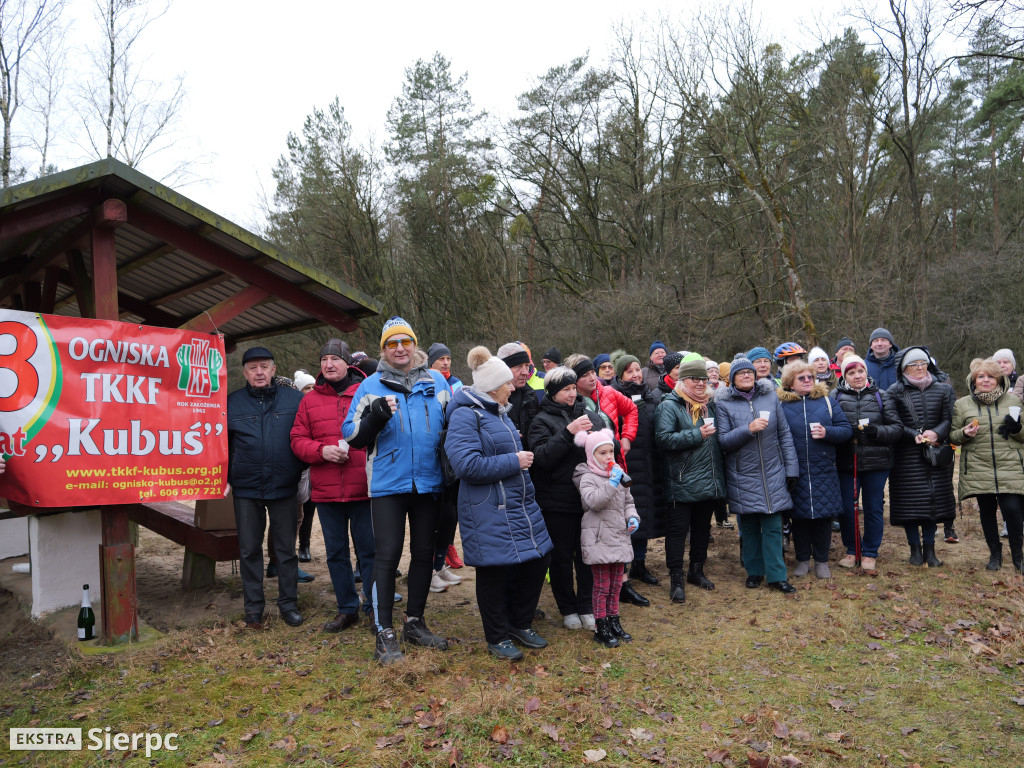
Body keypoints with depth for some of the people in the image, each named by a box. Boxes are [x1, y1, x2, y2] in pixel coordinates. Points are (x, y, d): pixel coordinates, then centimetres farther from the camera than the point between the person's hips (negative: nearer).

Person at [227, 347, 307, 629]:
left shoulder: (294, 399, 0)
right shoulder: (231, 403, 4)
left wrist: (305, 473, 1)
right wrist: (224, 478, 2)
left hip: (284, 489, -1)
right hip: (246, 490, 1)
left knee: (286, 549, 8)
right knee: (249, 550, 9)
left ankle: (289, 604, 20)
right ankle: (253, 607, 21)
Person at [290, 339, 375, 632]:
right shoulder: (310, 400, 9)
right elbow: (297, 440, 8)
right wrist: (322, 450, -11)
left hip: (364, 488, -3)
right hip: (326, 489, 4)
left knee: (369, 550, 3)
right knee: (336, 552, 13)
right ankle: (347, 609, 28)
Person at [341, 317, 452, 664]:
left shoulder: (437, 381, 8)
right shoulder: (371, 386, 2)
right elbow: (352, 436, 0)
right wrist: (375, 417, -19)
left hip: (428, 483, 3)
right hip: (388, 484, -3)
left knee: (424, 553, 11)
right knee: (388, 554, -3)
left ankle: (415, 623, 26)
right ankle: (384, 633, 6)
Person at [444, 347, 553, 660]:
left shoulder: (499, 412, 15)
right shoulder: (465, 415, -15)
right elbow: (466, 464, -26)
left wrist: (524, 458, 10)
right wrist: (514, 462, -20)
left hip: (520, 503, 9)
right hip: (489, 511, -9)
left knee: (537, 559, 12)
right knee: (495, 571, 2)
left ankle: (521, 624, 31)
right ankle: (497, 637, 22)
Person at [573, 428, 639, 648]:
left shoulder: (619, 474, 11)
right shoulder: (588, 478, -11)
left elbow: (628, 500, 20)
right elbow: (593, 501, -27)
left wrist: (632, 517, 3)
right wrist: (612, 484, -31)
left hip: (619, 538, 7)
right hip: (598, 540, -7)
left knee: (616, 584, 15)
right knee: (602, 586, 0)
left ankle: (614, 622, 28)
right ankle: (601, 628, 11)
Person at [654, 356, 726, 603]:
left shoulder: (710, 404, 13)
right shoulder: (670, 405, -8)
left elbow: (720, 437, 26)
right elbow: (663, 438, -21)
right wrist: (697, 435, -21)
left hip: (710, 481, 7)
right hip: (682, 483, -7)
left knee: (702, 528, 17)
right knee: (678, 530, -1)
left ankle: (697, 571, 32)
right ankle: (676, 580, 8)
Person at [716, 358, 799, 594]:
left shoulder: (771, 397, 5)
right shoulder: (724, 403, -2)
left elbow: (784, 434, 6)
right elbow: (722, 441, -9)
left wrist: (791, 468, 3)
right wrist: (748, 429, -21)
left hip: (772, 474, 1)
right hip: (742, 475, -1)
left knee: (773, 525, 0)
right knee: (749, 526, 9)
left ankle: (776, 575, 8)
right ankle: (754, 571, 22)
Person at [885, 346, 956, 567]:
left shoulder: (943, 390, 10)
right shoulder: (895, 391, 2)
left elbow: (949, 419, 3)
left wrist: (936, 433, -15)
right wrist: (914, 435, -17)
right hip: (906, 456, -2)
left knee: (934, 500, 3)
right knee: (910, 503, 0)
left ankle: (929, 549, 14)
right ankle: (915, 549, 12)